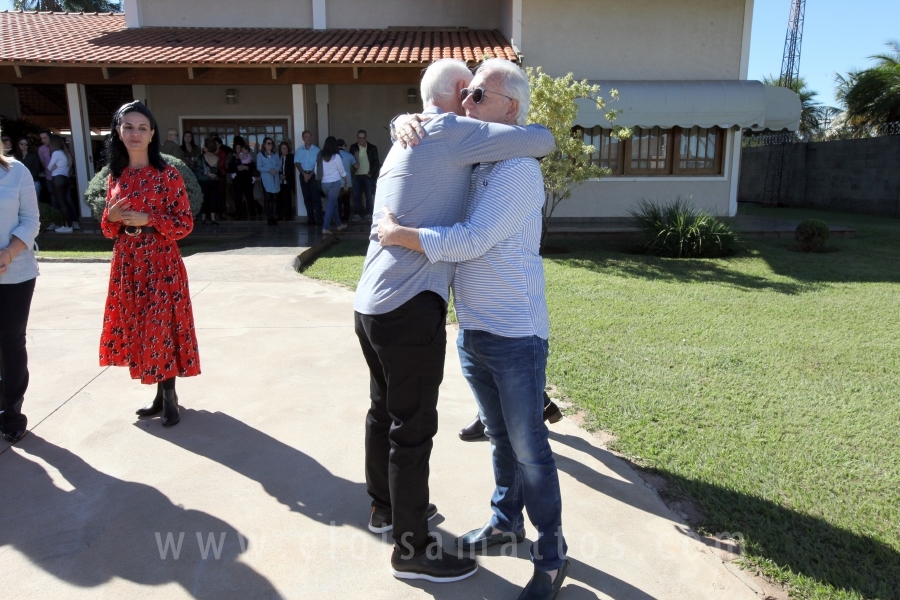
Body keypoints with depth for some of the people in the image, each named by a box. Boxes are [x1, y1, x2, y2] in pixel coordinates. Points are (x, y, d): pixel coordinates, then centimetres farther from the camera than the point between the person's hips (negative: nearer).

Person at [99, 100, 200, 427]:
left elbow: (185, 224, -7)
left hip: (160, 264, -5)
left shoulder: (168, 174, -7)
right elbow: (108, 229, 14)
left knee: (162, 328, -3)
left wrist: (148, 220, -19)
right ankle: (160, 394, 23)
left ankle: (170, 398, 10)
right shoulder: (115, 176, 9)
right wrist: (112, 218, -8)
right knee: (137, 329, 10)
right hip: (126, 266, 6)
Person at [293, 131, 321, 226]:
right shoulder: (299, 150, 8)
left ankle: (319, 219, -10)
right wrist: (304, 174, -8)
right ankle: (310, 219, 9)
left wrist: (310, 175, -10)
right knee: (307, 197, 5)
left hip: (313, 174, -3)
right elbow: (297, 163, 4)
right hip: (303, 174, 3)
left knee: (315, 197, -9)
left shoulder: (316, 150, -1)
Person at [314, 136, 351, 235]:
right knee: (331, 205, -3)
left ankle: (339, 225, 29)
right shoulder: (336, 156, -8)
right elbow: (342, 172, -3)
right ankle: (325, 228, -8)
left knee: (333, 204, 18)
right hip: (334, 183, -5)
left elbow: (316, 171, 7)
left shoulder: (320, 156, 4)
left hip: (324, 184, 5)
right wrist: (347, 183, 10)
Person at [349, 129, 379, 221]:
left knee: (369, 195, 2)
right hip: (356, 176, 1)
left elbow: (376, 162, 0)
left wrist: (371, 173, -7)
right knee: (356, 195, 3)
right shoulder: (353, 148, 5)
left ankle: (369, 214, 8)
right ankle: (357, 213, 8)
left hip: (368, 175, -1)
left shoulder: (372, 148, 1)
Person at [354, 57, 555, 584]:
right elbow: (541, 141, -10)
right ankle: (412, 549, 18)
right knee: (414, 427, 2)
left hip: (372, 304, 10)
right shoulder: (450, 132, -10)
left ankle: (386, 506, 42)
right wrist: (539, 137, 10)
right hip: (410, 309, -10)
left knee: (385, 411, 22)